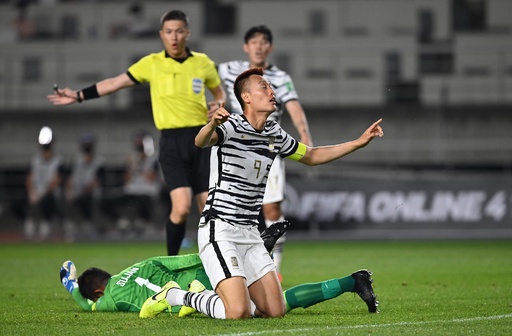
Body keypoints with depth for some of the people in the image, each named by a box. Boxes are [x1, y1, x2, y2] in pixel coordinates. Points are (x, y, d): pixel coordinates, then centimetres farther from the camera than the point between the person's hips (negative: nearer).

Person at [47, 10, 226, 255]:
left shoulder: (203, 63, 6)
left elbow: (219, 92, 21)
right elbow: (115, 83, 8)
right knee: (181, 207, -17)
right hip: (172, 142, -2)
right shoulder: (152, 63, 2)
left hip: (201, 138, 2)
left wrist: (219, 104, -2)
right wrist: (78, 95, 5)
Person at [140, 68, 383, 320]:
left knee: (275, 311, 0)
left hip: (250, 233, 8)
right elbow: (201, 141, -33)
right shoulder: (231, 126, -12)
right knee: (238, 313, -22)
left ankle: (207, 298, 22)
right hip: (220, 230, -8)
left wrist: (359, 142, 20)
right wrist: (212, 125, -57)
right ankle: (173, 295, 2)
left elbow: (311, 156, 27)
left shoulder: (275, 134, 12)